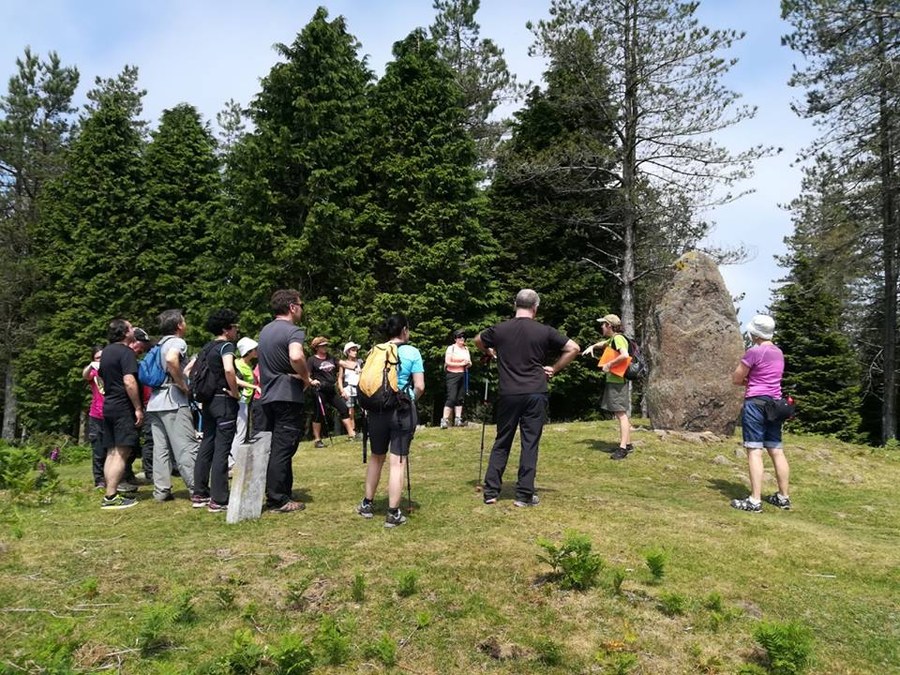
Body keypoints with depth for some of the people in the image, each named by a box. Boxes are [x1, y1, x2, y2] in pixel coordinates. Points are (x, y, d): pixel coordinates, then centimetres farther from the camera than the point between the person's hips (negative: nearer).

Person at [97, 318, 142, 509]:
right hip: (124, 407, -9)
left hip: (108, 406, 9)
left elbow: (103, 377, 28)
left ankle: (111, 493, 14)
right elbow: (129, 381, -21)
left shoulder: (106, 352, 16)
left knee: (112, 452, 11)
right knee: (122, 452, -10)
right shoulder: (126, 352, -12)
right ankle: (110, 497, -12)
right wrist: (138, 408, -18)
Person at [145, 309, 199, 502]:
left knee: (161, 448, 8)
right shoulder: (177, 342, -6)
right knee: (187, 447, -7)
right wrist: (182, 384, -18)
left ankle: (161, 490, 9)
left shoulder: (159, 344, 21)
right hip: (173, 401, -9)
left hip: (154, 402, 9)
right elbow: (171, 359, -28)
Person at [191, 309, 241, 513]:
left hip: (208, 401, 8)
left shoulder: (206, 348, 14)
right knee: (222, 450, -6)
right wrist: (236, 393, -18)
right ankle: (218, 500, -5)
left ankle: (199, 495, 19)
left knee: (206, 447, 13)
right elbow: (229, 370, -30)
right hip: (224, 402, -8)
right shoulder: (226, 345, -11)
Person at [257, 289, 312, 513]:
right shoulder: (293, 331, -15)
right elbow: (296, 357, -34)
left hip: (268, 396, 9)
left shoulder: (265, 330, 14)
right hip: (288, 396, -9)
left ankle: (273, 492, 23)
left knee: (273, 446, 16)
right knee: (283, 449, -4)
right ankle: (278, 500, 0)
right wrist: (306, 376, -17)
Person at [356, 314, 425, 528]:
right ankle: (393, 514, 2)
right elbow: (419, 386, -7)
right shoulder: (412, 352, -5)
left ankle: (367, 504, 29)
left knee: (376, 457, 19)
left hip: (377, 409, 4)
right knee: (397, 462, 0)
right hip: (403, 411, -4)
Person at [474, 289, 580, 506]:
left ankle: (491, 491, 14)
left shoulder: (499, 329, 1)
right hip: (535, 394, -1)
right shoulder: (544, 331, -3)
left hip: (508, 395, 2)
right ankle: (524, 495, 8)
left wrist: (491, 354, 32)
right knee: (530, 444, 5)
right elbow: (574, 348, -1)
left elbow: (478, 340, 19)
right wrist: (554, 369, 5)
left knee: (502, 443, 12)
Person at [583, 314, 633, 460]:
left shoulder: (618, 338, -14)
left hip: (618, 382, -10)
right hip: (613, 381, 10)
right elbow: (603, 343, 39)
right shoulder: (612, 339, 16)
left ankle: (623, 448, -14)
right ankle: (627, 444, 20)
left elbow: (625, 355, -31)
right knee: (620, 413, 14)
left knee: (620, 413, -12)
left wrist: (609, 364, -22)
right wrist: (592, 346, 19)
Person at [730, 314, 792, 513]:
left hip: (755, 402, -8)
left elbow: (736, 379, -5)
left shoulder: (754, 352, -11)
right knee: (777, 451, 12)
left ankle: (754, 501, -11)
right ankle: (784, 497, 19)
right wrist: (749, 380, 13)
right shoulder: (778, 353, 14)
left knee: (754, 451, -9)